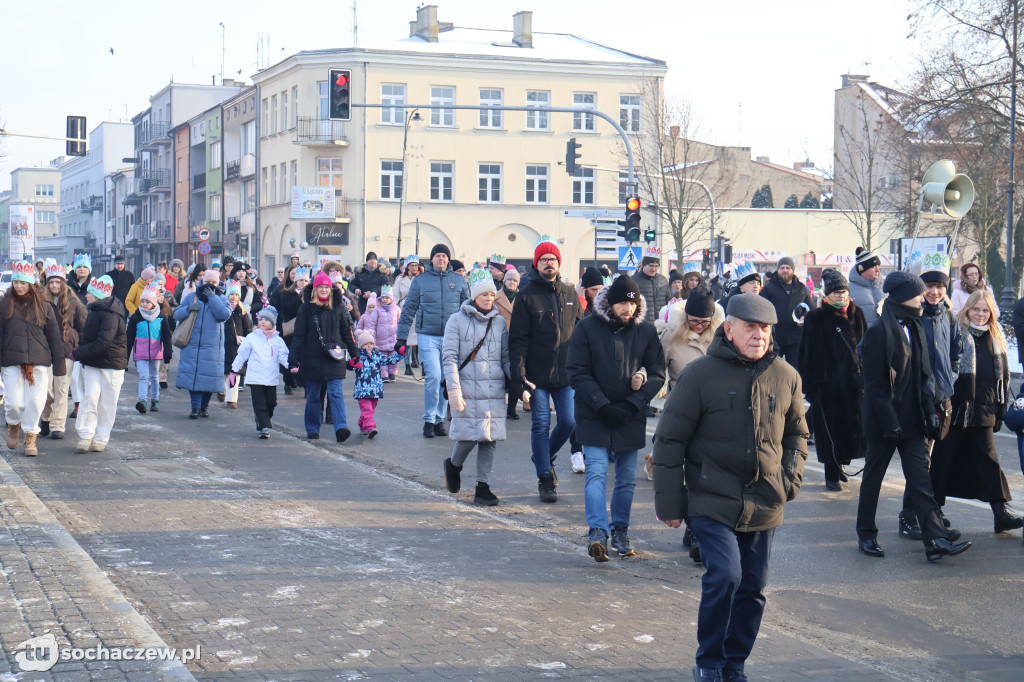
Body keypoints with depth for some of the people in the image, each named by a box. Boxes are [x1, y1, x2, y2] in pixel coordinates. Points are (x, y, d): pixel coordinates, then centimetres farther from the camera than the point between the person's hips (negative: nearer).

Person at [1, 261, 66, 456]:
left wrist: (59, 363, 5)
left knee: (36, 401, -4)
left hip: (39, 362, 1)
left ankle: (30, 436, 14)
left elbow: (54, 336, 8)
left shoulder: (43, 306, 5)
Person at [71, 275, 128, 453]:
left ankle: (100, 439, 9)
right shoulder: (95, 311, 12)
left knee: (107, 403, 1)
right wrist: (80, 353, 6)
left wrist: (77, 354, -20)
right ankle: (85, 436, -10)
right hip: (92, 364, 6)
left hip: (112, 365, -6)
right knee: (90, 396, -9)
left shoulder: (110, 315, -18)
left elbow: (102, 343, -25)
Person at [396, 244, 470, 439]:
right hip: (428, 335, -2)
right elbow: (409, 308, 6)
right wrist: (401, 336, 2)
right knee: (433, 376, -14)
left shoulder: (459, 280, 9)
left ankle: (439, 419, 18)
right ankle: (429, 420, -4)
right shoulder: (420, 280, 4)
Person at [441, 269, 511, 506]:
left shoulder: (499, 322, 11)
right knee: (468, 435, -7)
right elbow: (449, 357, -4)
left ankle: (482, 487, 9)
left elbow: (506, 357, 13)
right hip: (467, 388, -3)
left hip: (494, 390, 3)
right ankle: (454, 464, 25)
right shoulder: (457, 320, 0)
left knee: (490, 438, 0)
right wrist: (454, 389, -13)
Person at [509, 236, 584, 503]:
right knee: (541, 425, 1)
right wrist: (519, 377, -14)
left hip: (566, 374, 3)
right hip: (537, 375, -3)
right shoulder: (526, 296, -2)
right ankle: (545, 479, 10)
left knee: (568, 422, 2)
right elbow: (517, 339, -6)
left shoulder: (570, 295, 9)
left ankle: (545, 457, 30)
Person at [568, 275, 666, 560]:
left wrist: (633, 403, -10)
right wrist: (603, 406, -15)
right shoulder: (587, 328, -5)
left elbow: (657, 374, 4)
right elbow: (577, 373, -6)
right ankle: (597, 532, -18)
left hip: (631, 418, 3)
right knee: (596, 473, -13)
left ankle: (620, 531, 22)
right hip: (594, 416, -3)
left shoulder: (646, 331, 2)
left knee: (627, 479, 9)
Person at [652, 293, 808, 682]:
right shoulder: (700, 375, -8)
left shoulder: (785, 377, 5)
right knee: (725, 576, -18)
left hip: (764, 505, 5)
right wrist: (669, 503, -6)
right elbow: (669, 440, -4)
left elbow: (797, 434, 20)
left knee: (753, 588, 9)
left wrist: (790, 479, 5)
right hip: (712, 502, -5)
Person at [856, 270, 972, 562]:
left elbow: (924, 374, 14)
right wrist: (889, 423, -17)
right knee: (873, 477, 8)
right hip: (885, 421, -6)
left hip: (912, 420, 6)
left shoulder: (915, 329, 10)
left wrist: (931, 412, 6)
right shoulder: (878, 332, -14)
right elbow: (875, 384, -15)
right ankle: (866, 535, 21)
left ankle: (936, 539, -7)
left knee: (921, 478, 0)